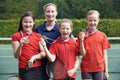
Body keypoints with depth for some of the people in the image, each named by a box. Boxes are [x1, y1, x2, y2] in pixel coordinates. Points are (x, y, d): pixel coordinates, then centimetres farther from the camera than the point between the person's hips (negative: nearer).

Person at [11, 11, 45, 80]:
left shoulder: (38, 36, 7)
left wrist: (34, 57, -14)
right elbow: (16, 56, -6)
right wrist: (20, 45, -23)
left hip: (37, 68, 3)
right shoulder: (16, 36, 0)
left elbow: (43, 53, 4)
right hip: (24, 69, -3)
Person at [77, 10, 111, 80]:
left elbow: (104, 54, 4)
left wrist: (106, 71, 3)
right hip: (86, 69, -1)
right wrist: (81, 40, -19)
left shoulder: (102, 35, 0)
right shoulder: (82, 35, -2)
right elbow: (83, 54, -6)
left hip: (99, 69, 1)